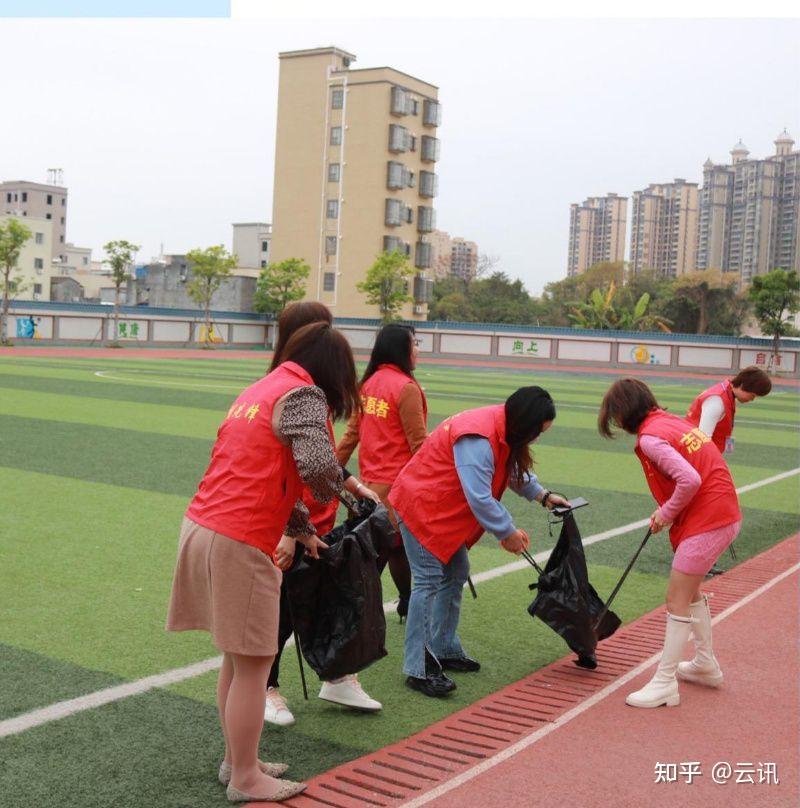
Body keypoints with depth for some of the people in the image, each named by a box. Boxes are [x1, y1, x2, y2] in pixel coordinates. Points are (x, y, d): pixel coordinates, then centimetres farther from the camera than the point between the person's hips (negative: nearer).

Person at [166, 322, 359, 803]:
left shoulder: (262, 389, 19)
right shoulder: (304, 394, -9)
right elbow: (320, 470, -21)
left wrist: (301, 529, 23)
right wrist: (340, 487, 2)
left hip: (203, 526, 9)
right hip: (239, 542, -9)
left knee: (238, 657, 21)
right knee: (254, 664, 4)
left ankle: (236, 761, 33)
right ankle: (246, 779, 18)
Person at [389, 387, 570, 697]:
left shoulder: (503, 430, 2)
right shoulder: (478, 439, -30)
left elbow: (514, 468, 22)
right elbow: (479, 498, -30)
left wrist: (542, 495, 14)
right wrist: (507, 533, -18)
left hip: (443, 508, 11)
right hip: (420, 507, -11)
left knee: (456, 574, 15)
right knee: (429, 582, -12)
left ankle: (445, 651, 27)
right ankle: (419, 670, -8)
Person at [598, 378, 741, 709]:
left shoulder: (650, 437, -17)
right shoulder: (672, 421, 10)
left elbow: (689, 480, -27)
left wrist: (666, 513, -10)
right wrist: (666, 512, 8)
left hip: (705, 523, -10)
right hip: (726, 516, 10)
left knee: (677, 600, -1)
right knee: (690, 589, 25)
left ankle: (665, 683, 7)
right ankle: (706, 664, 39)